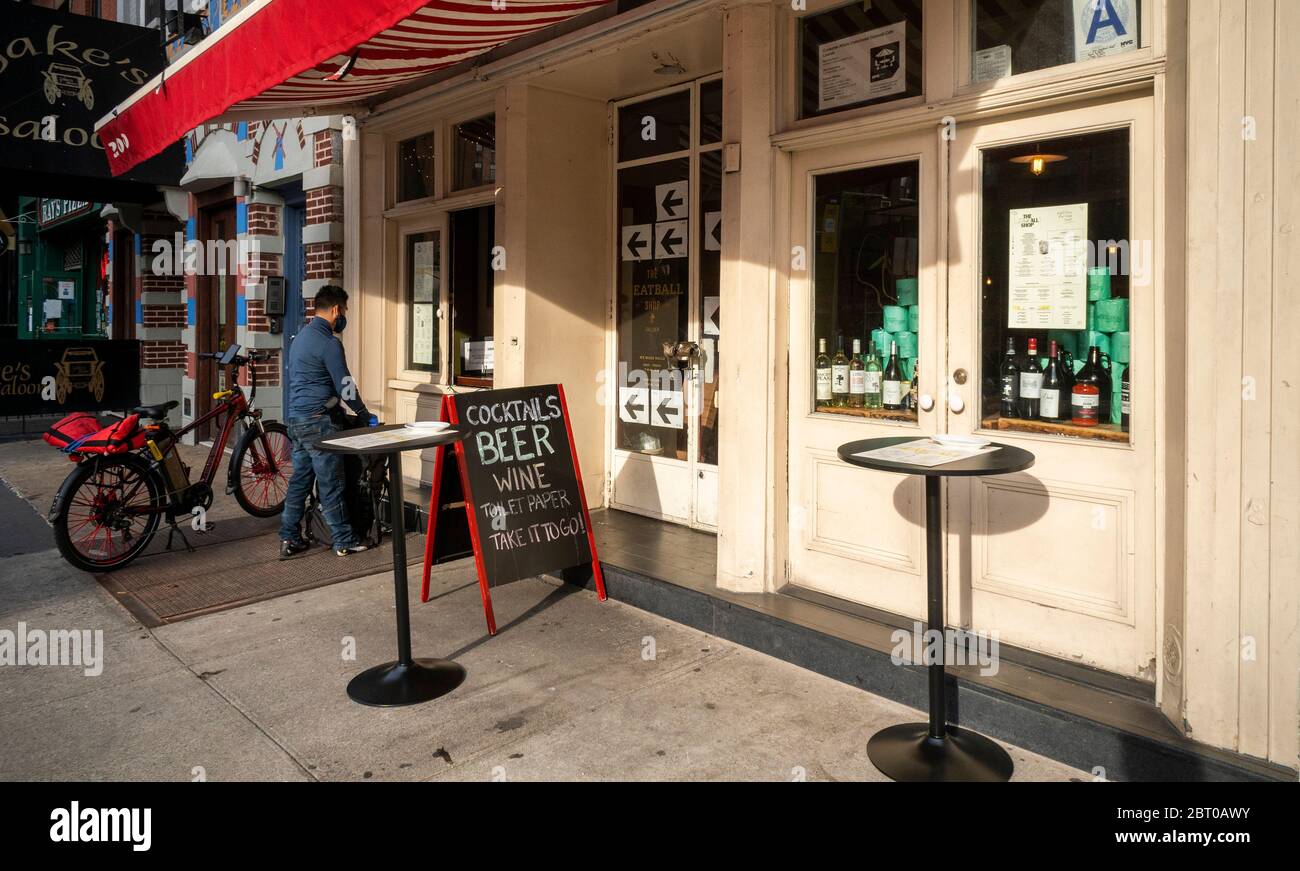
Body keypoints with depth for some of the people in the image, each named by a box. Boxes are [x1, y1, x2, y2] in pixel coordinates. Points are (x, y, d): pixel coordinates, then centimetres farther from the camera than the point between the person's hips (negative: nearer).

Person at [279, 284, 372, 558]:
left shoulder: (302, 335, 16)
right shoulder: (329, 343, -15)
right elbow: (345, 387, -13)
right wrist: (365, 414, 1)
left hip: (296, 417, 10)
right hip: (317, 420, -9)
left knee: (300, 478, 13)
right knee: (331, 484, -2)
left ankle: (289, 539, 16)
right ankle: (344, 541, 6)